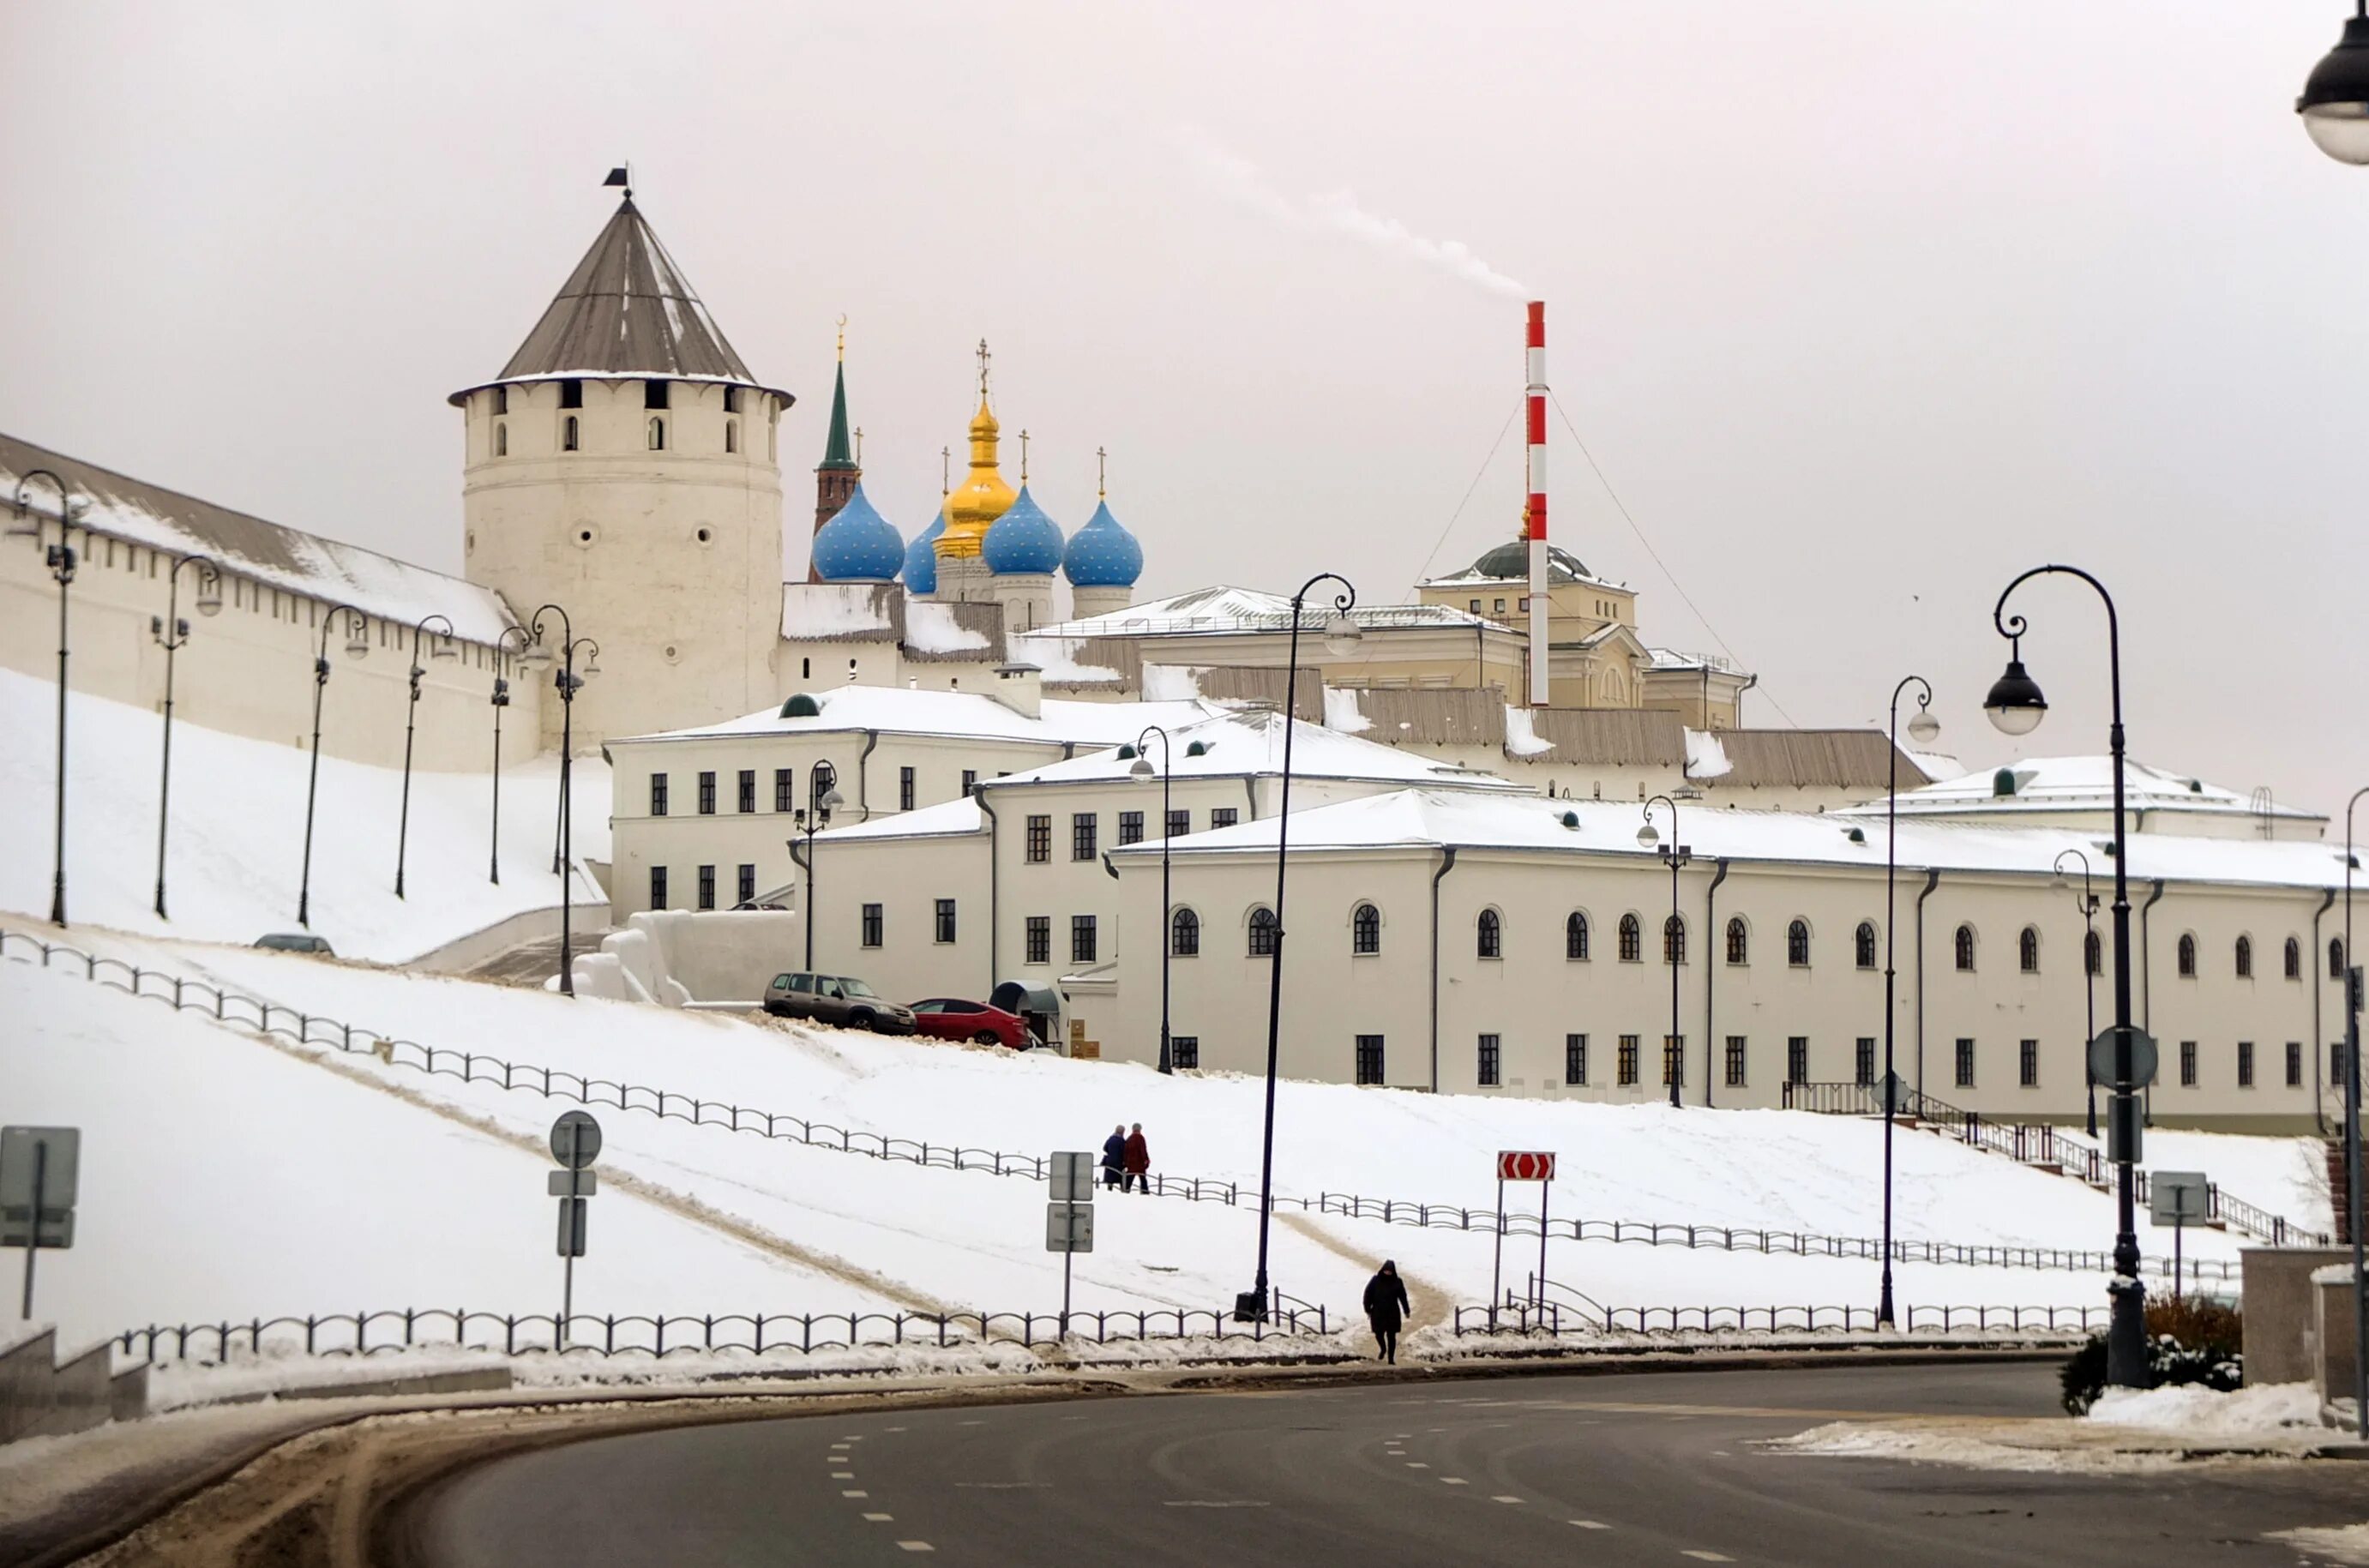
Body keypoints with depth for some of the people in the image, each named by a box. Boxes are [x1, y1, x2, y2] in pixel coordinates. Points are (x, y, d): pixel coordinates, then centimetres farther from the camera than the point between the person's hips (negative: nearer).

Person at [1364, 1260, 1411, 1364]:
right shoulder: (1375, 1281, -5)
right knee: (1379, 1334, 5)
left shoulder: (1397, 1282, -2)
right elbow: (1368, 1295, -1)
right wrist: (1368, 1310, -3)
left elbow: (1403, 1297, 4)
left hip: (1393, 1314, 0)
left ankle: (1391, 1358, 9)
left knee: (1391, 1336, 1)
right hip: (1378, 1313, 0)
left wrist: (1406, 1311, 6)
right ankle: (1383, 1349, 37)